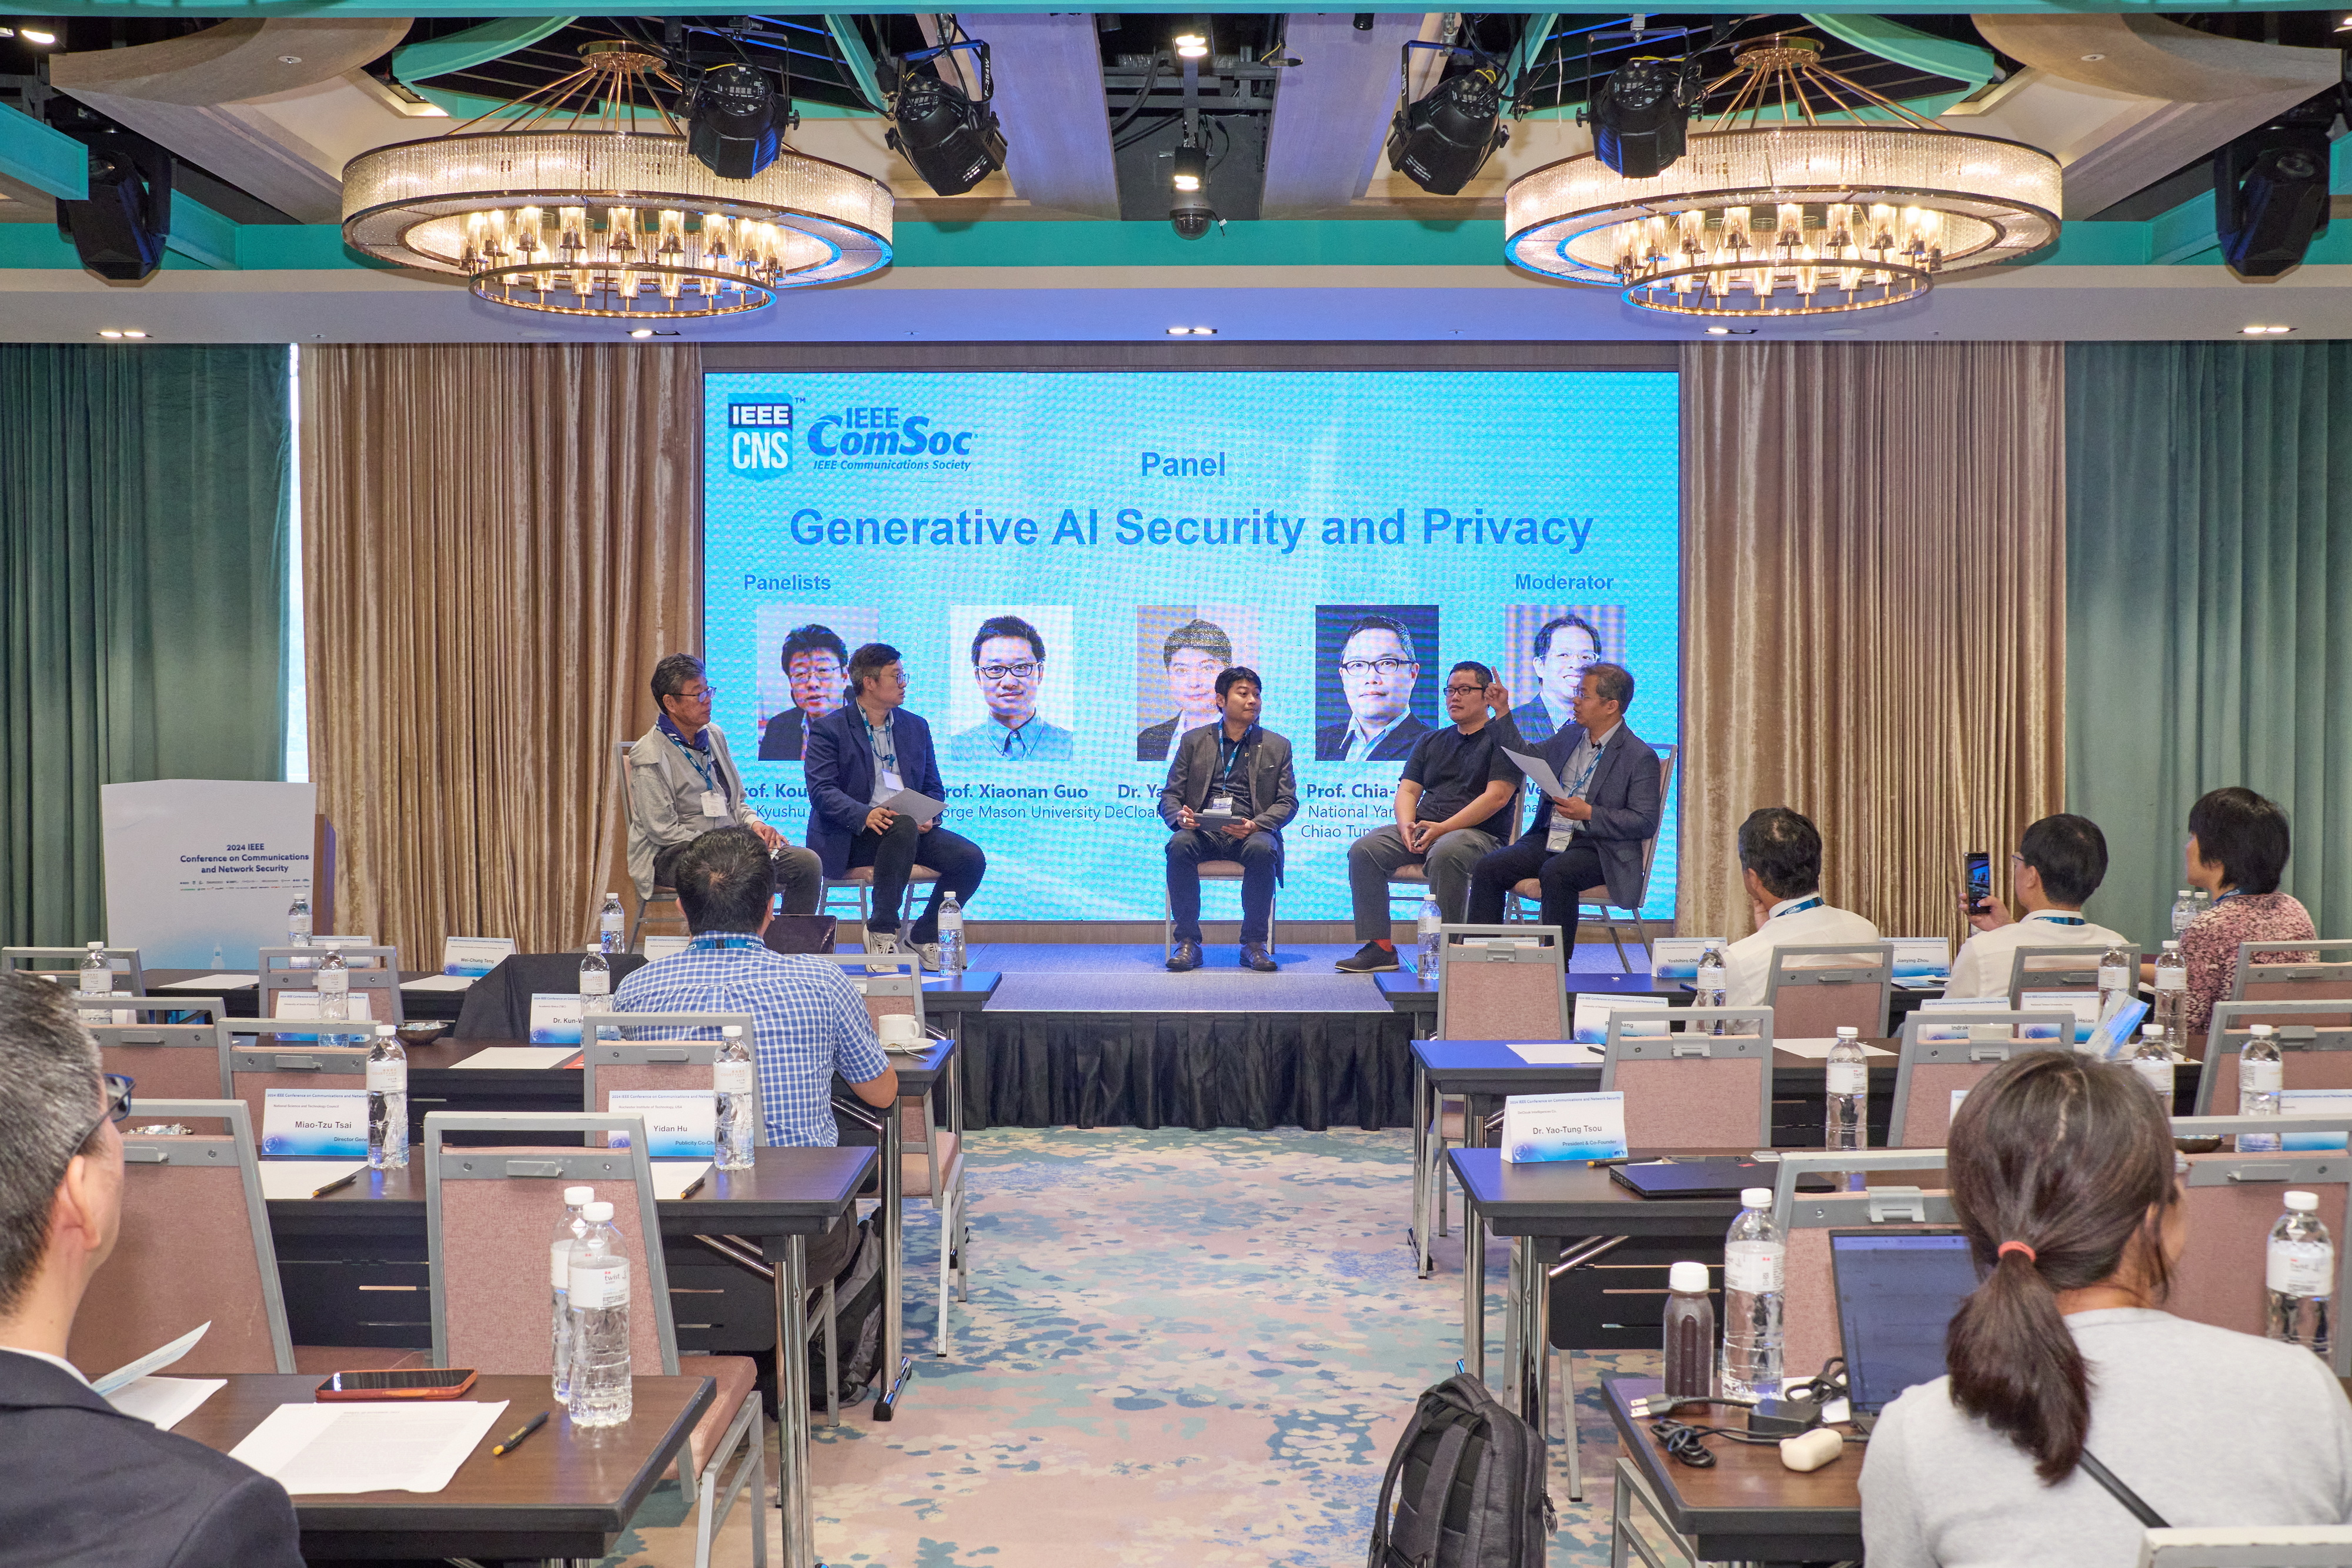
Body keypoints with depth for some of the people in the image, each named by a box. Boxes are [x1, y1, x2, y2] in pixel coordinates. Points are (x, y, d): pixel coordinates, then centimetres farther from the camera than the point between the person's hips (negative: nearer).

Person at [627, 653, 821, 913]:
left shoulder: (714, 736, 13)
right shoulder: (650, 757, -10)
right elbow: (663, 831, -15)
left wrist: (754, 824, -2)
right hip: (672, 854, -7)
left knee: (806, 862, -14)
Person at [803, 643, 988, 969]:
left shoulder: (916, 727, 18)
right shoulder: (828, 730, 2)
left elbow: (933, 789, 17)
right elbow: (821, 790, -10)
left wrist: (929, 817, -8)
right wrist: (865, 814, -29)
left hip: (911, 830, 5)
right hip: (852, 838, -5)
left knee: (971, 858, -20)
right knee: (903, 825, -37)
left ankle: (922, 939, -4)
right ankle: (882, 930, -25)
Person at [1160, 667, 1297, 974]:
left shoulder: (1277, 746, 15)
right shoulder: (1193, 741, 16)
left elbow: (1288, 801, 8)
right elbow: (1170, 793, 13)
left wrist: (1256, 825, -14)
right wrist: (1179, 816, -13)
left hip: (1250, 833, 0)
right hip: (1202, 832, 1)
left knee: (1263, 849, -36)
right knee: (1179, 845, -34)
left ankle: (1254, 943, -23)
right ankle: (1187, 942, -24)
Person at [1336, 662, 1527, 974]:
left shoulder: (1503, 739, 2)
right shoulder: (1431, 742, 23)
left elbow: (1497, 797, -10)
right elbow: (1407, 790, 16)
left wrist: (1442, 829, -17)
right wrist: (1407, 826, -8)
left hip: (1480, 833, -6)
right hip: (1422, 830, 6)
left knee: (1445, 853, -39)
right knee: (1363, 849, -17)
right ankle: (1379, 947, -18)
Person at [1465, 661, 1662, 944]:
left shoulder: (1640, 756, -5)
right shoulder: (1569, 736, 15)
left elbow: (1646, 823, -10)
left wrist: (1589, 813, -18)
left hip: (1598, 848, -6)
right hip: (1549, 837, 6)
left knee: (1555, 873, -37)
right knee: (1488, 868, -17)